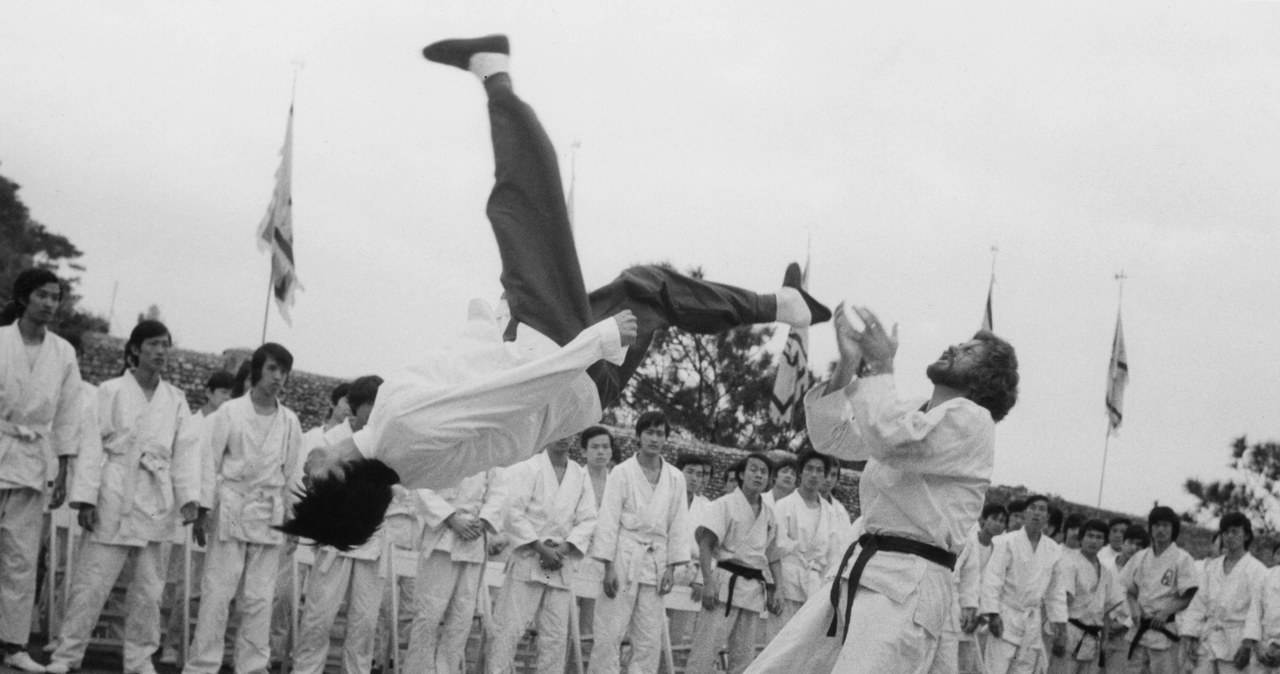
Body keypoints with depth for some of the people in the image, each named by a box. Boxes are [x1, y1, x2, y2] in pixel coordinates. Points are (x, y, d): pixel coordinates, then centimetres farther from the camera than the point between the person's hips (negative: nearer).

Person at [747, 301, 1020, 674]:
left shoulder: (972, 421, -7)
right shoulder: (912, 413, 22)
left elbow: (892, 439, -22)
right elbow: (832, 436, 18)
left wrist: (881, 367, -8)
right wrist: (847, 365, 5)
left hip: (907, 586, -9)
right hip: (859, 574, 9)